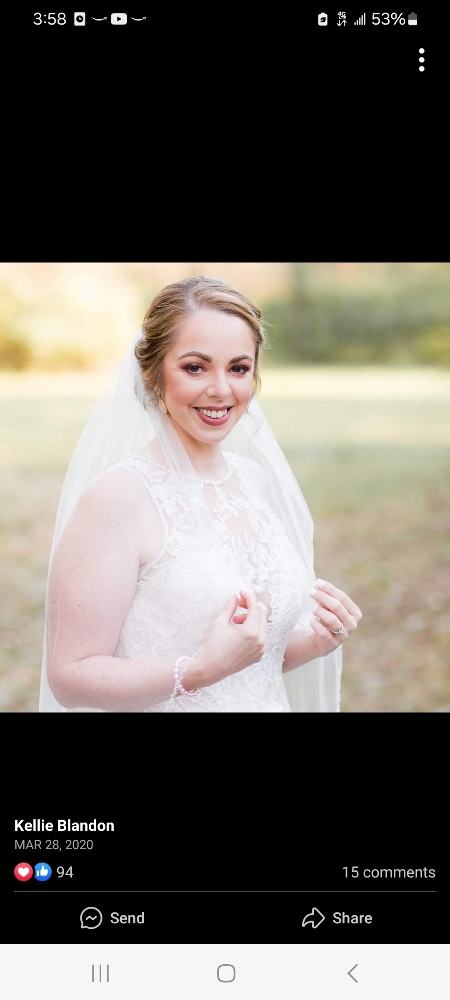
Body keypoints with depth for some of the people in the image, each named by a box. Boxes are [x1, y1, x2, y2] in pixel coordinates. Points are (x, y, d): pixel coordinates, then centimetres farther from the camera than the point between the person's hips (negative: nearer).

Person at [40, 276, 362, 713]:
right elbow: (70, 677, -21)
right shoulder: (117, 497, -20)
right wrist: (200, 670, -31)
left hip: (271, 703, 6)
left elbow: (263, 656, 9)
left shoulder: (258, 479, -1)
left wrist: (317, 641, -8)